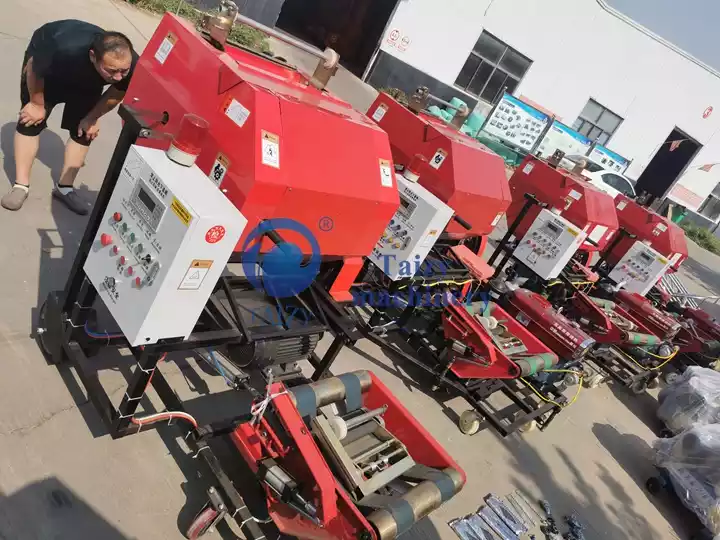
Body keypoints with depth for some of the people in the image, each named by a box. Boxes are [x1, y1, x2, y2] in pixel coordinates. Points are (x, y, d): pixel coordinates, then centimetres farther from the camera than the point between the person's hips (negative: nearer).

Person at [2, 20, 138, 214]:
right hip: (46, 63, -3)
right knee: (31, 120, -8)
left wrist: (92, 117, -7)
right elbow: (33, 68, -24)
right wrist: (37, 104, -11)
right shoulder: (66, 49, -48)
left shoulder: (133, 66, -37)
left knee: (84, 130, -2)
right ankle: (21, 185, 0)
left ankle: (64, 188, 10)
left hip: (86, 80, 3)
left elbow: (118, 92, -12)